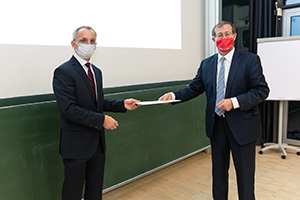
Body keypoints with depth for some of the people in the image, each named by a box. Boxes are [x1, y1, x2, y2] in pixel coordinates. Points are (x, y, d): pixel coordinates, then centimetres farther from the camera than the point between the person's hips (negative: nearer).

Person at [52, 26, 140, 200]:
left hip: (98, 142, 7)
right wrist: (101, 120, -22)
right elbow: (69, 109, -23)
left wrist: (123, 104, 2)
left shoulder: (97, 72, 11)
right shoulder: (63, 72, -14)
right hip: (77, 145, -7)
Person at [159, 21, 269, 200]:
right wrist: (174, 95, -11)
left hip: (241, 125, -3)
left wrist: (235, 102, -22)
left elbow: (262, 90, -10)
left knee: (245, 172, 9)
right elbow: (194, 88, 6)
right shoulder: (206, 64, 7)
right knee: (218, 170, 18)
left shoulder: (250, 60, -5)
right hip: (216, 125, 4)